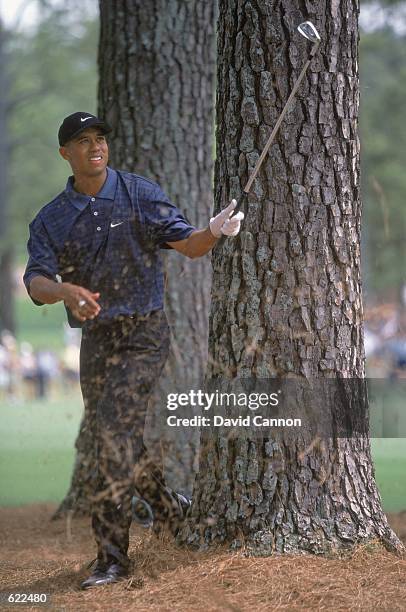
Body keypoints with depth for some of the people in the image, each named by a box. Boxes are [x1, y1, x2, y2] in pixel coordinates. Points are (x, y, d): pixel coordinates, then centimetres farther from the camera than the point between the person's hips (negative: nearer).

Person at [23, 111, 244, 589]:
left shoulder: (140, 195, -4)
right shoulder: (50, 220, 2)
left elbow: (187, 244, -9)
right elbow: (36, 283, -11)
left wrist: (215, 231, -32)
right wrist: (65, 291, -35)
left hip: (144, 334, -5)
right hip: (94, 340, 5)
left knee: (117, 429, -18)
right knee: (107, 439, 13)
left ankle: (112, 554, -16)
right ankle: (168, 509, 38)